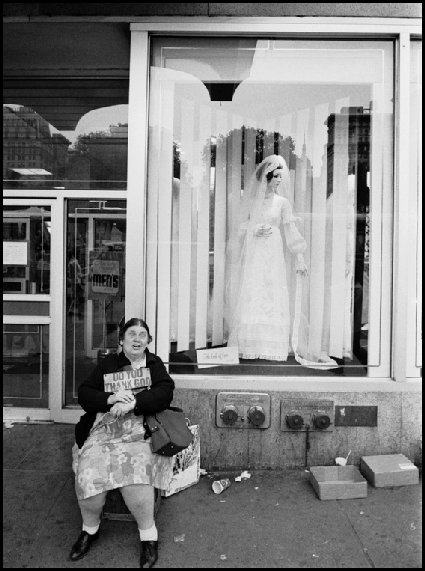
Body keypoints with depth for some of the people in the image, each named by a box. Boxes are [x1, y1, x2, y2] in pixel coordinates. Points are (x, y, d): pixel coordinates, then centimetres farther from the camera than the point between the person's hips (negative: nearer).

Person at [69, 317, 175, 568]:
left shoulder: (155, 364, 12)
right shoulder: (108, 363, 16)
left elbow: (165, 393, -4)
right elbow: (84, 394, 7)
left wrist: (132, 402, -18)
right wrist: (111, 398, -12)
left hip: (140, 427, -2)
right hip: (104, 426, 2)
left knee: (135, 472, -29)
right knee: (88, 474, -22)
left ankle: (149, 535, -7)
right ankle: (90, 528, 7)